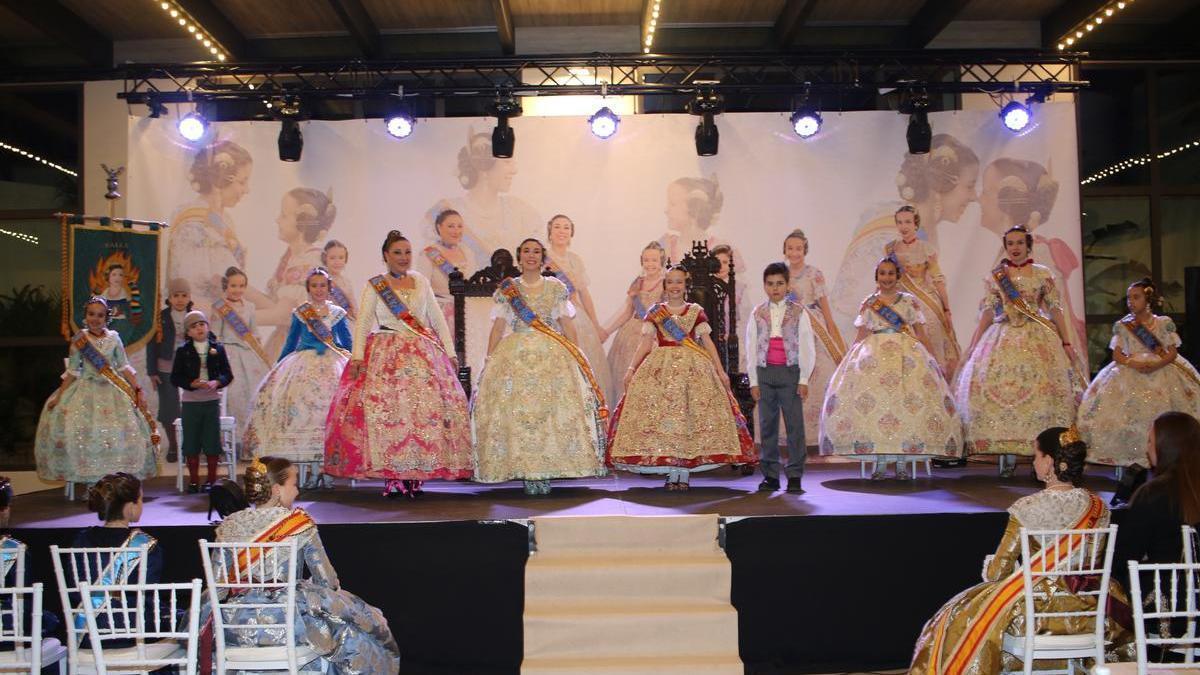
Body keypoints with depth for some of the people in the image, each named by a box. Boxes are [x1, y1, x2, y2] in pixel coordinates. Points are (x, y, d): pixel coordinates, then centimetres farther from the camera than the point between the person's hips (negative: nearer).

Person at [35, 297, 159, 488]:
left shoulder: (113, 338, 3)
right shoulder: (78, 341, 1)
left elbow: (124, 367, 6)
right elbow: (72, 372, 6)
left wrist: (138, 390, 0)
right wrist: (58, 396, 3)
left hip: (113, 391, 1)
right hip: (86, 391, 0)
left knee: (120, 434, -8)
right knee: (84, 434, -9)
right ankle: (89, 482, 0)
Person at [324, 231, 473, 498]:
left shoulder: (421, 281, 16)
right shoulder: (374, 285, 8)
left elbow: (437, 318, 16)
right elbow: (362, 321, 0)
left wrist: (450, 352, 8)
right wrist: (357, 356, -13)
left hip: (424, 355, 3)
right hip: (386, 355, -2)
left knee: (427, 408, -9)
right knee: (384, 408, -15)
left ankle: (414, 476, -6)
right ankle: (392, 477, -11)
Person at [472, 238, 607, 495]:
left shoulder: (556, 288, 10)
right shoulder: (507, 289, 10)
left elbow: (568, 325, 9)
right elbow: (498, 327, 8)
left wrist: (575, 357, 1)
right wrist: (489, 360, 1)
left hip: (553, 356, 0)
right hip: (514, 356, 0)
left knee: (555, 407, -10)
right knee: (515, 407, -10)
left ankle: (545, 470, -5)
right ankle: (526, 473, -5)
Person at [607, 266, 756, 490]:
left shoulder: (696, 312, 8)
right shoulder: (655, 312, 9)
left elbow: (708, 342, 6)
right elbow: (646, 343, 5)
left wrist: (721, 371, 0)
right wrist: (632, 368, -5)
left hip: (693, 368, 0)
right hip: (660, 368, 0)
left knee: (691, 416, -5)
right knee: (662, 415, -4)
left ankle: (685, 473, 2)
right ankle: (671, 474, 4)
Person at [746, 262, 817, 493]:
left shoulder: (798, 313, 3)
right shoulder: (757, 314, 8)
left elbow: (807, 347, 2)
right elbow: (751, 348, 8)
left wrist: (804, 379, -4)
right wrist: (753, 381, 3)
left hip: (790, 371, -2)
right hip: (765, 372, 2)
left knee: (795, 424, -3)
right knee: (767, 425, 5)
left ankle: (795, 476, 5)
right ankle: (771, 476, 12)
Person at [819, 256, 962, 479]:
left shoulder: (909, 301, 9)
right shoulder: (868, 304, 12)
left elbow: (921, 333, 7)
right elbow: (861, 336, 13)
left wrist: (929, 359, -1)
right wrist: (850, 358, 7)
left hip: (906, 354, -1)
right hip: (873, 355, 1)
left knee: (907, 398, -13)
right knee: (868, 397, -13)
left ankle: (902, 462, -4)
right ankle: (879, 462, -3)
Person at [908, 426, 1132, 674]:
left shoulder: (1028, 508, -19)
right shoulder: (1098, 506, -4)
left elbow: (998, 570, -13)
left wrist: (989, 569, 9)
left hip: (1036, 607, -5)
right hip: (1085, 606, 5)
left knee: (959, 615, 16)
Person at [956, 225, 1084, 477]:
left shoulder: (1042, 274, 7)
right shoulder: (996, 276, 10)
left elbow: (1055, 309, 6)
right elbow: (988, 312, 9)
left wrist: (1067, 343, 2)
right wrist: (973, 343, 4)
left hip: (1037, 338, -1)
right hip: (1003, 338, 1)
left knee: (1040, 388, -11)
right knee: (997, 387, -10)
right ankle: (1007, 456, -5)